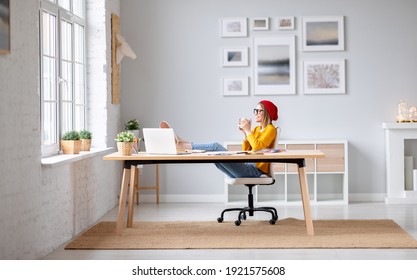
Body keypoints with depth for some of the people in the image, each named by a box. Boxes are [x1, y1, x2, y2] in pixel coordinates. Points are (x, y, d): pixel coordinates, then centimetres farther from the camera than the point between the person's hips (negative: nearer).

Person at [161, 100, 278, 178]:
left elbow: (257, 147, -19)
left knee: (215, 147, -19)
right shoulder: (257, 129, 23)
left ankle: (179, 144, -19)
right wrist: (245, 133, 7)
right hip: (247, 167, 8)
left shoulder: (270, 129, -3)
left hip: (255, 170, -8)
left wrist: (248, 131, -11)